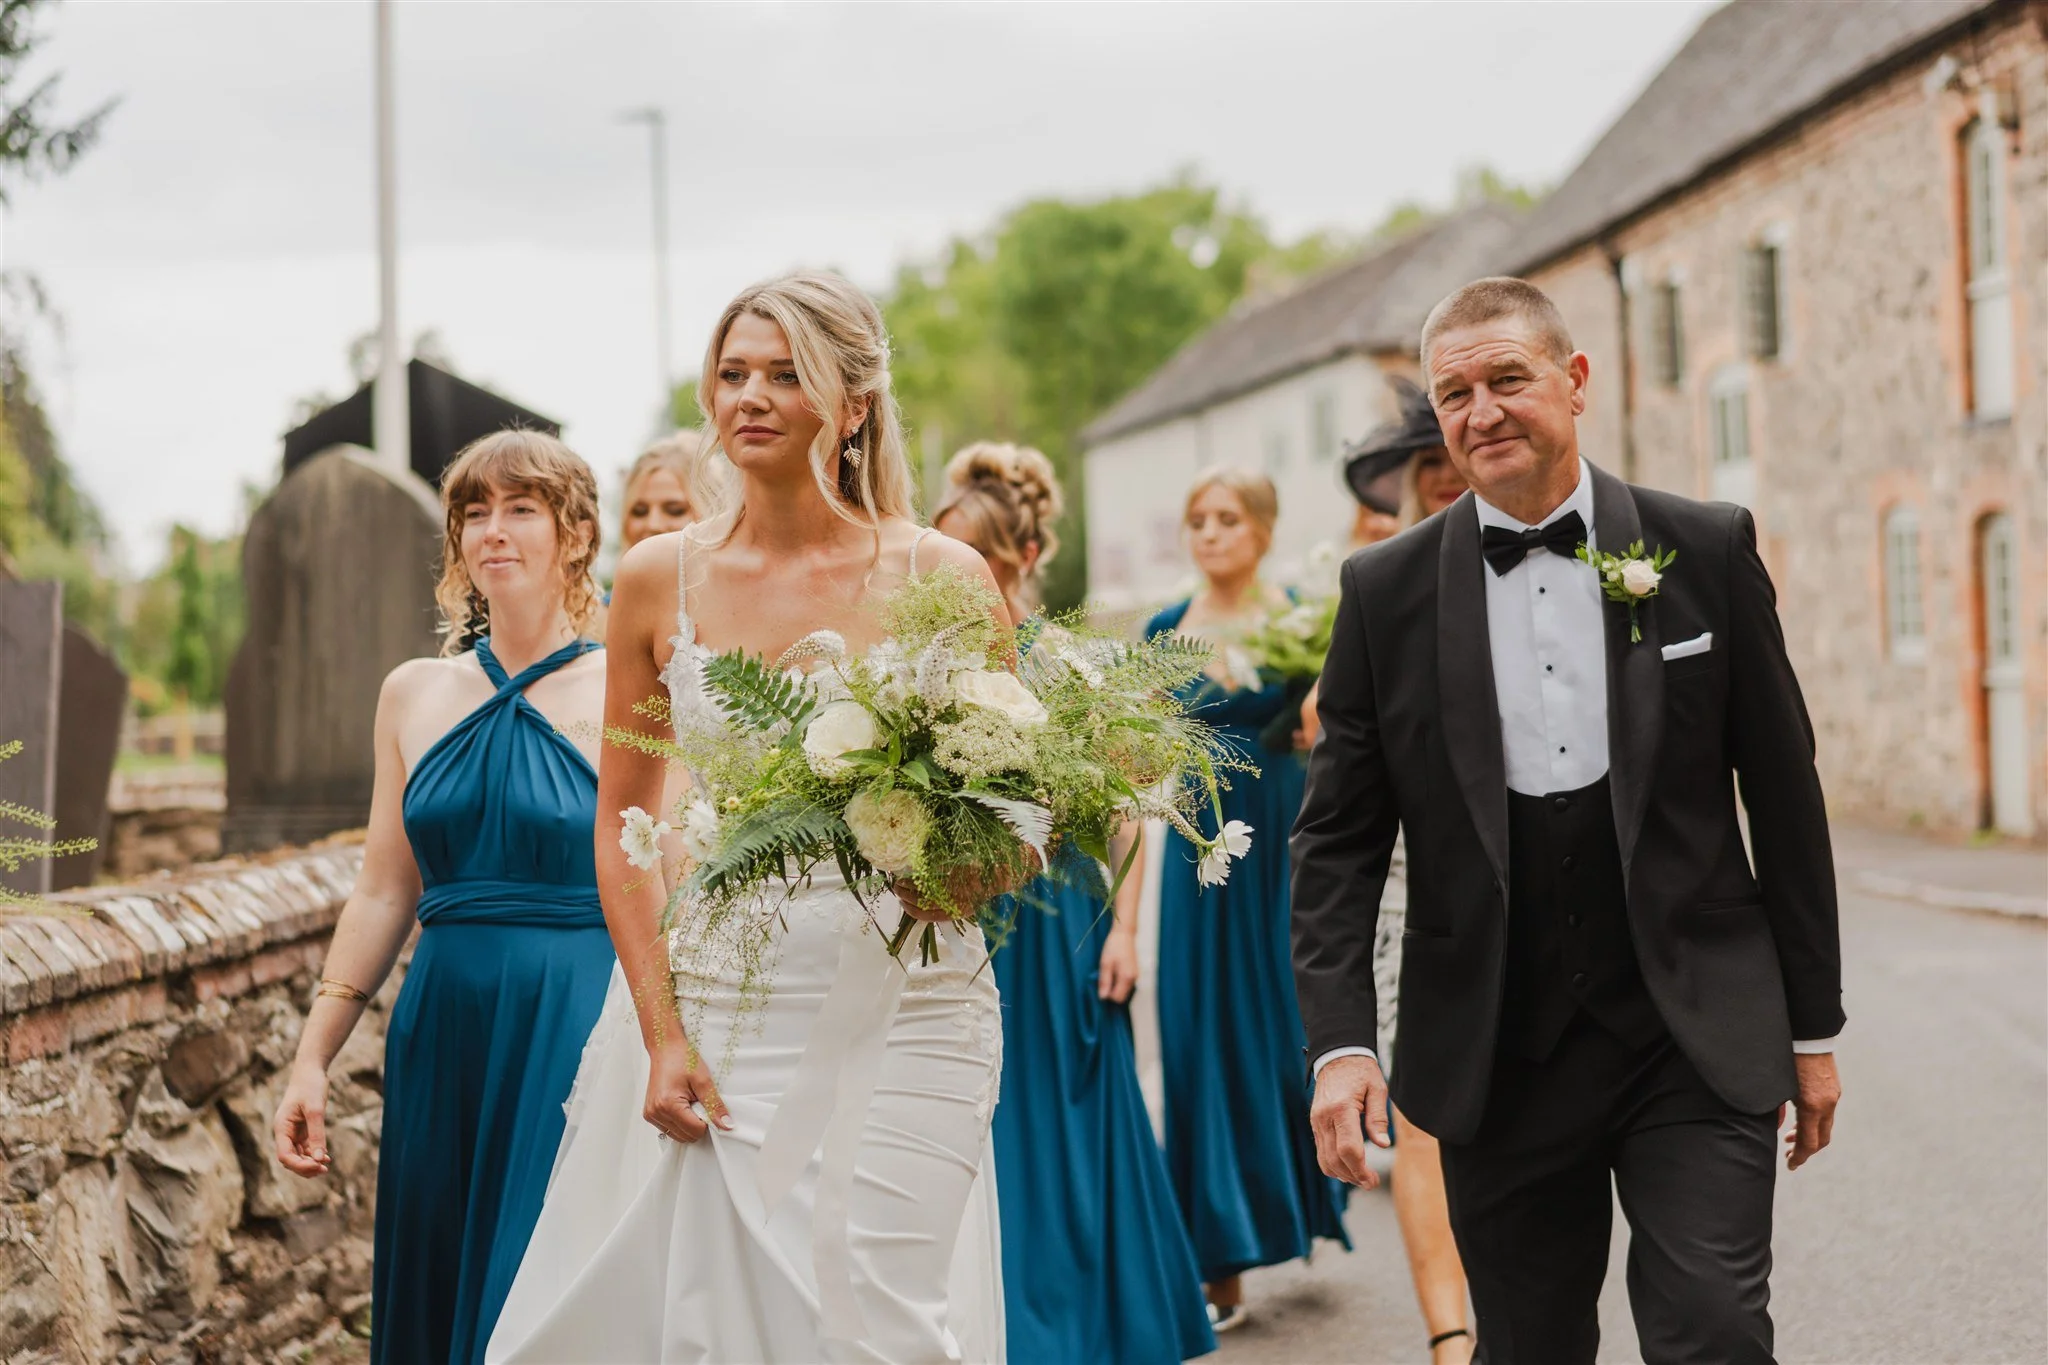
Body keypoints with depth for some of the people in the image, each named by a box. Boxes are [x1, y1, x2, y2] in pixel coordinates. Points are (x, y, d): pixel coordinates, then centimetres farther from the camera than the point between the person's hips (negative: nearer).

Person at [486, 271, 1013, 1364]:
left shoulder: (940, 577, -2)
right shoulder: (659, 578, 3)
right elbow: (620, 824, 7)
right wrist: (662, 1036, -2)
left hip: (892, 1016, -2)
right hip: (708, 1014, 2)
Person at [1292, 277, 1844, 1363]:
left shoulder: (1706, 551, 1)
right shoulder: (1387, 592, 2)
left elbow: (1784, 795, 5)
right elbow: (1337, 839, 2)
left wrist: (1814, 1027, 6)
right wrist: (1340, 1044, -9)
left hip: (1698, 1044, -1)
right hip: (1498, 1061, 1)